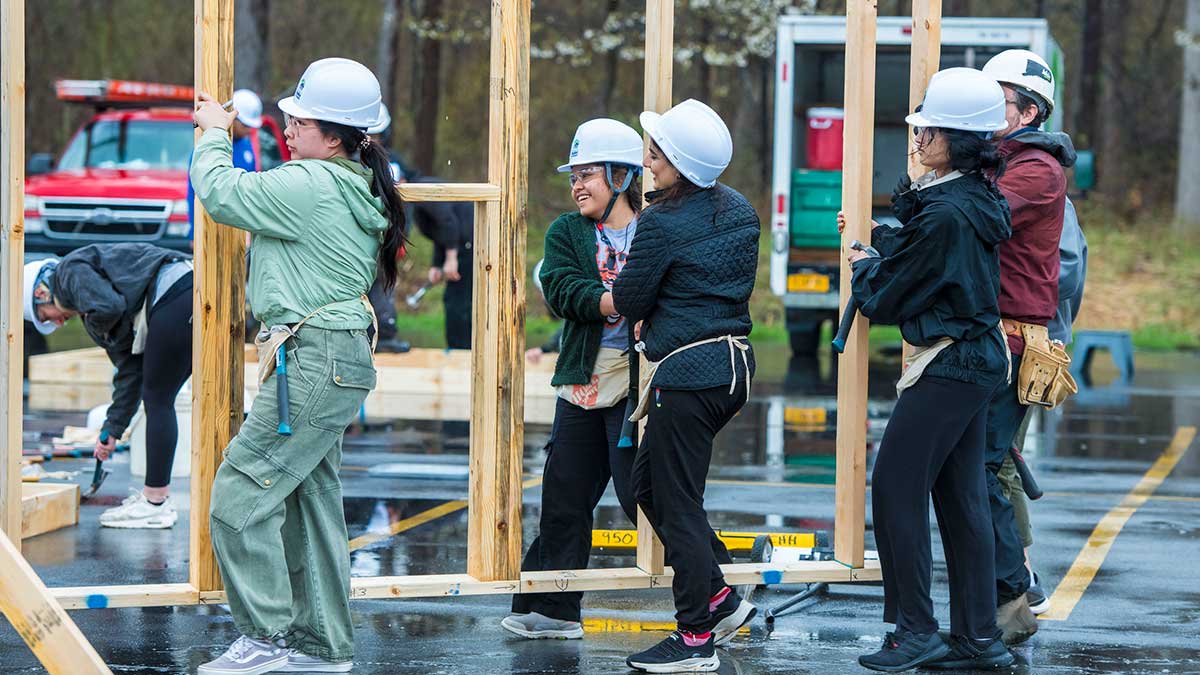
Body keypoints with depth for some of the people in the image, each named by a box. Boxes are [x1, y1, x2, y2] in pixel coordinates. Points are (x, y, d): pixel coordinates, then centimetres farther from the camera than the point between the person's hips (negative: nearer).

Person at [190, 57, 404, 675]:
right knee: (311, 497, 14)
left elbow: (220, 194, -10)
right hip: (339, 363, 11)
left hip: (313, 361, -11)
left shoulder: (311, 185, -16)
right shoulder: (358, 190, 14)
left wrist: (214, 134, 7)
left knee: (240, 496, -9)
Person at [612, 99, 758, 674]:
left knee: (677, 503, -1)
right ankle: (719, 597, 19)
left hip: (687, 372, -9)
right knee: (649, 483, 20)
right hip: (735, 362, 9)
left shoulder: (662, 223, -16)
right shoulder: (740, 211, 9)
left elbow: (627, 302, -8)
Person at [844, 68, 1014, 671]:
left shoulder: (947, 214, -21)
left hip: (948, 366, -10)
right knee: (960, 497, 11)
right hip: (976, 362, 10)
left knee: (896, 488, -4)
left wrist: (863, 268, 6)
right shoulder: (976, 200, 9)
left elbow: (890, 298, -13)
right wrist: (881, 237, 20)